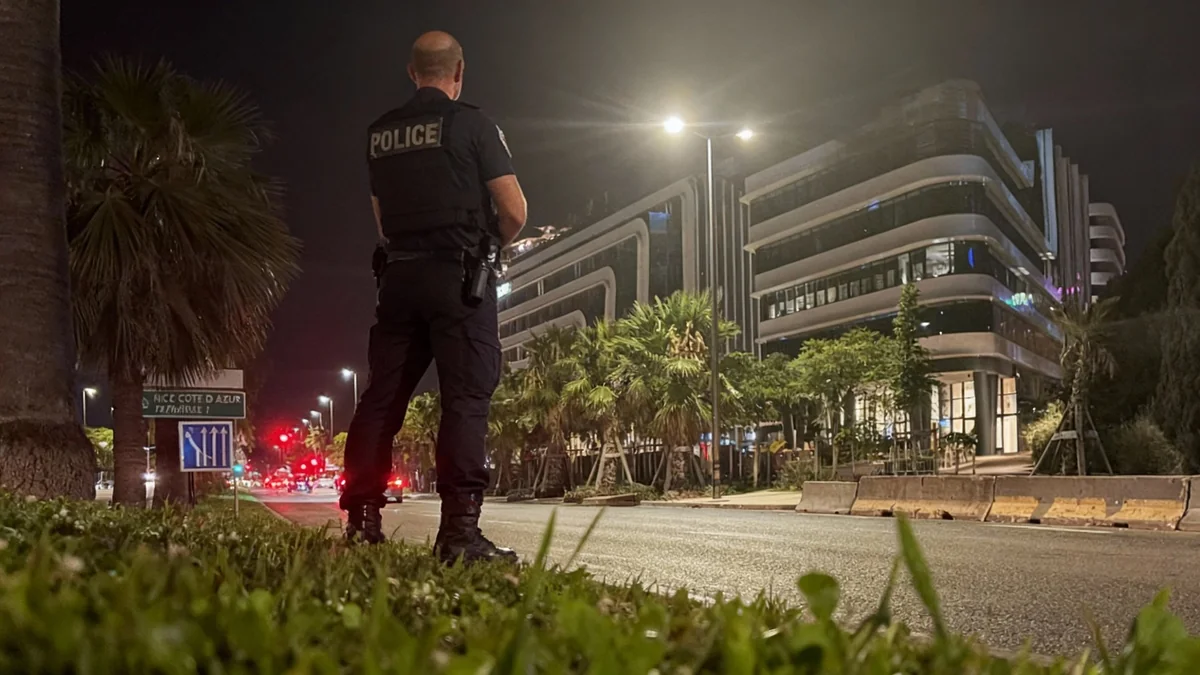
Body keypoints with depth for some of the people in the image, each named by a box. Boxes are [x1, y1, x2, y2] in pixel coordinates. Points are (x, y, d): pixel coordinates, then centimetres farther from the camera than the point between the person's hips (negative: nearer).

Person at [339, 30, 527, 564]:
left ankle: (361, 520, 9)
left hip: (399, 275, 5)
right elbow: (514, 210, -5)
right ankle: (459, 530, -16)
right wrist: (491, 243, 13)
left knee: (382, 397, 8)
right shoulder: (471, 124, -3)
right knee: (466, 398, -8)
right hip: (459, 277, -5)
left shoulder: (379, 134, 14)